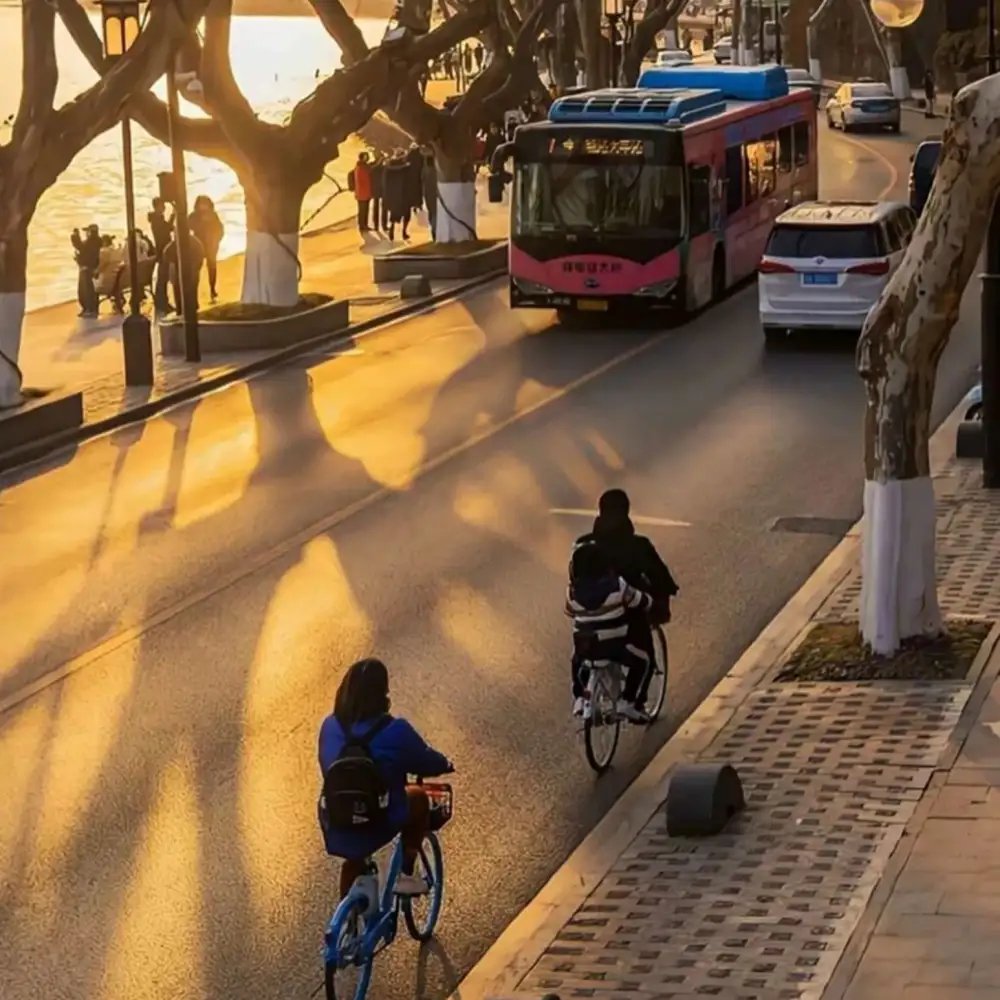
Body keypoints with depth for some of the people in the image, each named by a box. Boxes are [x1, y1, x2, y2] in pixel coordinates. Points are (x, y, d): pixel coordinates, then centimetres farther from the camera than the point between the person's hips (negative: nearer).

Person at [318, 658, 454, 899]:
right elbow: (427, 763, -2)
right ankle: (406, 875, 21)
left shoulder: (330, 726, -6)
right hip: (380, 823, -4)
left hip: (336, 825, 4)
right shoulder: (395, 731, -18)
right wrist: (446, 765, 22)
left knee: (354, 860, 35)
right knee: (418, 798, 26)